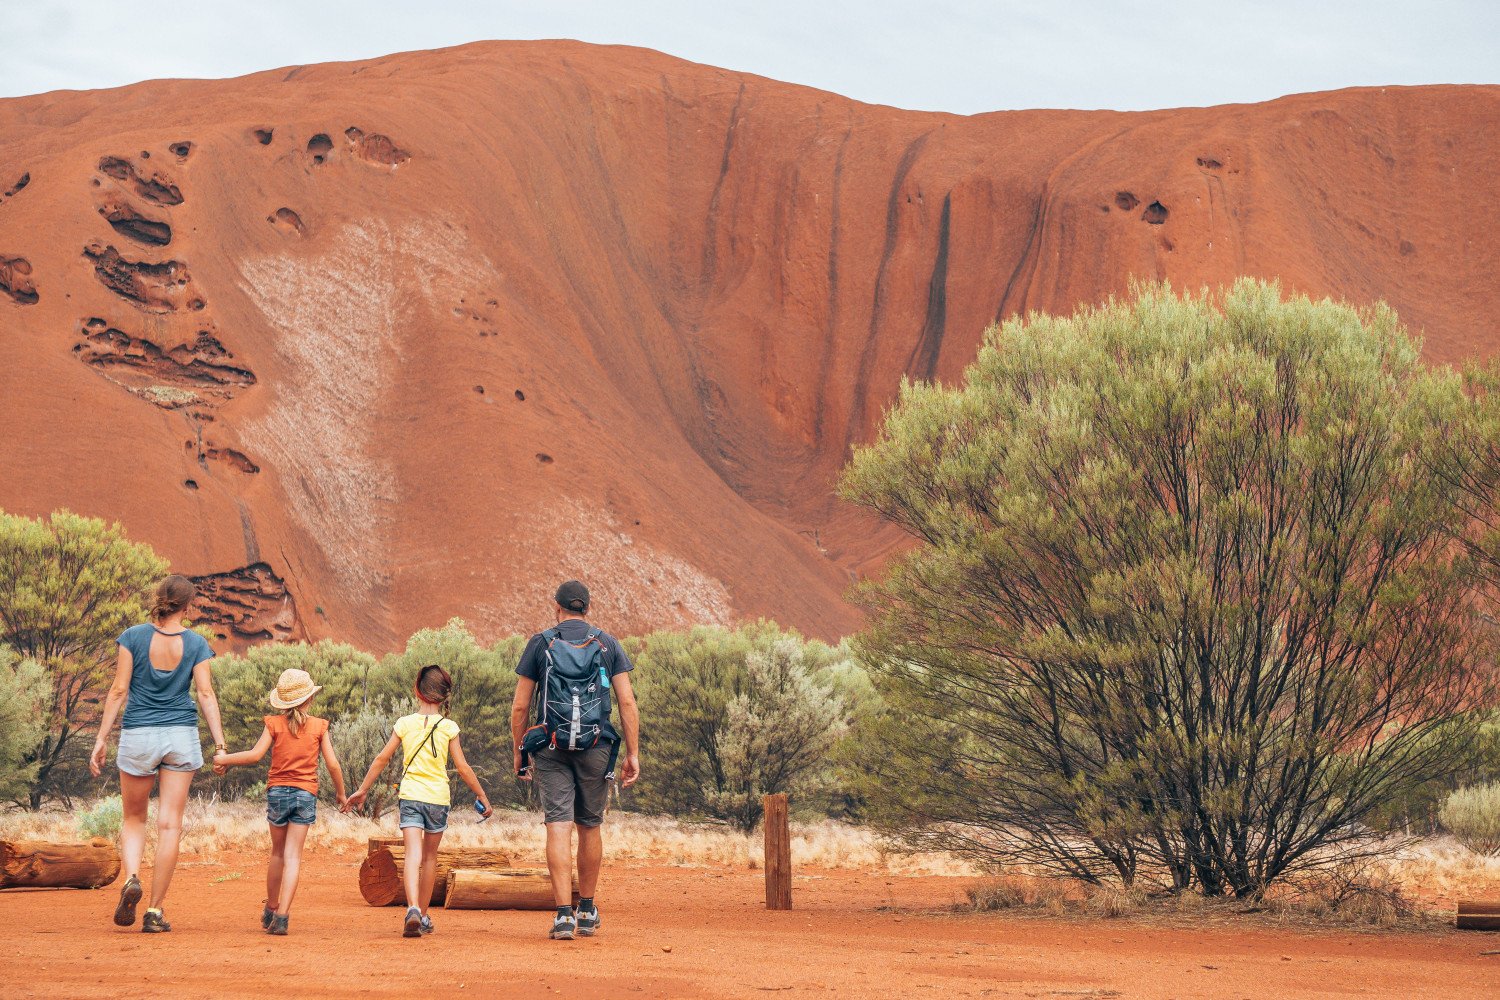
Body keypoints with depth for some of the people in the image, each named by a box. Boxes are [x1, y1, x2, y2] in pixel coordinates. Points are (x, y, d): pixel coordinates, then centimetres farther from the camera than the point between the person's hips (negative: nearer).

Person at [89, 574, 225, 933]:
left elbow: (119, 690, -4)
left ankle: (131, 877, -12)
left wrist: (101, 738, -1)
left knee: (133, 818, 16)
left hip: (138, 735, 0)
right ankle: (155, 911, -1)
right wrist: (220, 745, -5)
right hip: (181, 735, 0)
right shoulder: (196, 644, 0)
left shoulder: (133, 637, -3)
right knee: (170, 824, 2)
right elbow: (206, 694, -5)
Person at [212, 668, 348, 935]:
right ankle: (282, 915, -15)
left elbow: (256, 755, -10)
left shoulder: (274, 724, -1)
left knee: (278, 853, 17)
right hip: (306, 794, -1)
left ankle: (270, 910, 29)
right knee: (293, 856, -3)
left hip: (277, 791, 1)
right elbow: (332, 764, -2)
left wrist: (224, 760, 3)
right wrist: (340, 793, 13)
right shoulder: (319, 726, 0)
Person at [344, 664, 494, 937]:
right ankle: (424, 916, 24)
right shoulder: (449, 727, -1)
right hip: (438, 797, 1)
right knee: (430, 856, 16)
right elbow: (462, 767, 0)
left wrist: (362, 790, 12)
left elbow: (382, 758, 3)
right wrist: (482, 796, 11)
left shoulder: (404, 724, 1)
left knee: (413, 853, -11)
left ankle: (413, 908, -34)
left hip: (410, 795, -1)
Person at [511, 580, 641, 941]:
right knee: (590, 827, 15)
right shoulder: (608, 644, 7)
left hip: (551, 748, -1)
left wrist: (519, 753, 13)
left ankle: (564, 914, -15)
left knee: (559, 827, -5)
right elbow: (627, 702, -1)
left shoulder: (540, 643, 5)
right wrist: (633, 754, 1)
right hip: (596, 748, 1)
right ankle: (588, 912, 25)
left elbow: (519, 707, 3)